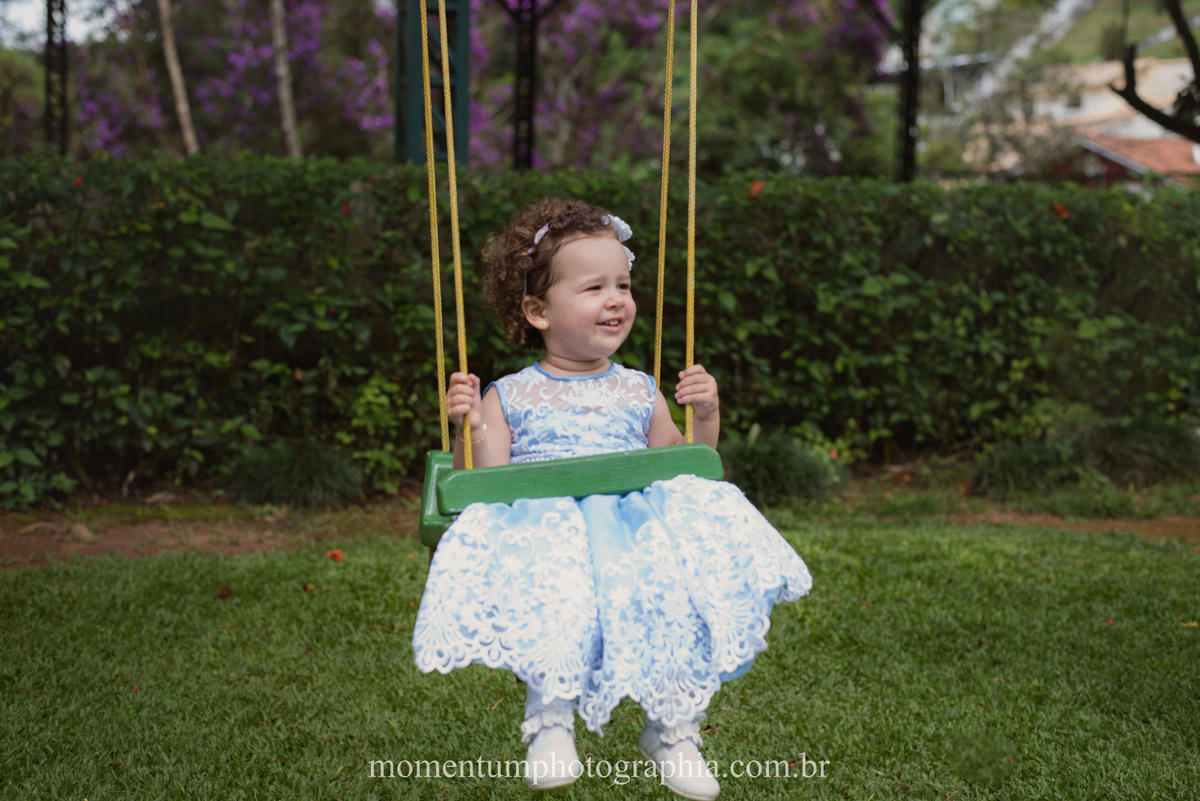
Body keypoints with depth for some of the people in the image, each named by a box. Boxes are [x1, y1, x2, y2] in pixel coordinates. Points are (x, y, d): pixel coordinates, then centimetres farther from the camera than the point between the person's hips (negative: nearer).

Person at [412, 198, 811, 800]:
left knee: (684, 584, -29)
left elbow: (680, 465, 22)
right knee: (548, 590, -39)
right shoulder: (509, 397, 13)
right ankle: (550, 719, -24)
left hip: (636, 527, 3)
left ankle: (674, 729, -14)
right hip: (543, 530, -3)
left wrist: (705, 419, 6)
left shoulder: (639, 393, 21)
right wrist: (469, 429, -10)